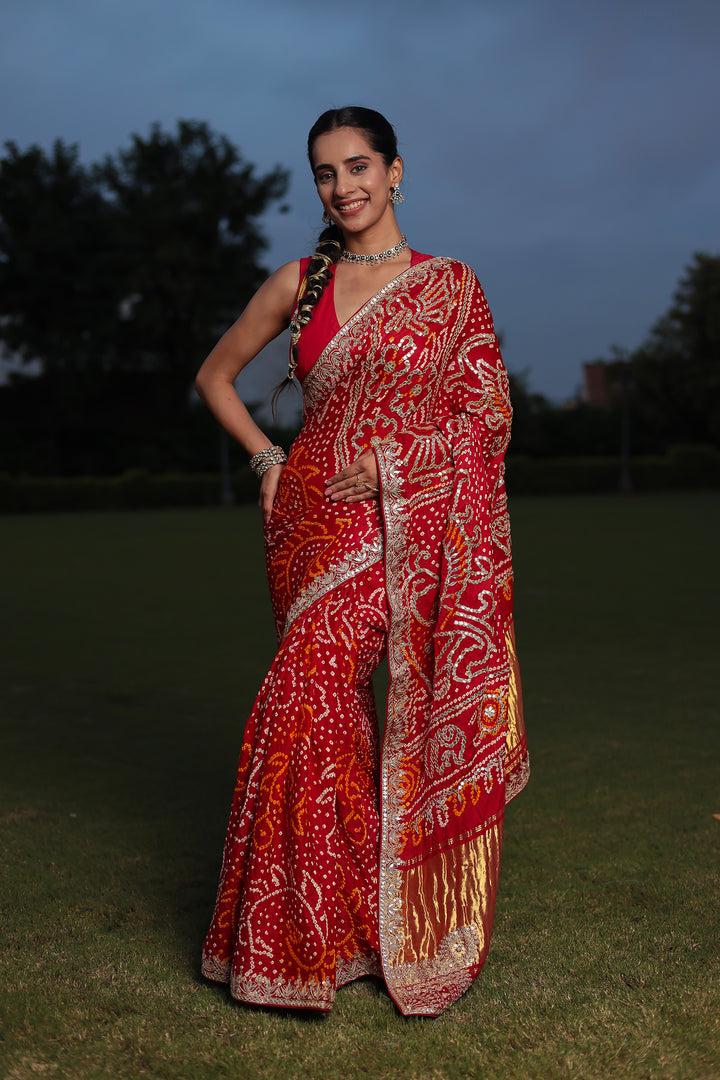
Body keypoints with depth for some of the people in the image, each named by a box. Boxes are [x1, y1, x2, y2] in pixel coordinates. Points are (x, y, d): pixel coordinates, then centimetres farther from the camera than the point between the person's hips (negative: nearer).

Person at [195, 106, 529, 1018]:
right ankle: (348, 921, 20)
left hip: (401, 527, -3)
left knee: (304, 696, -12)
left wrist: (389, 463, -9)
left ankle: (289, 935, 4)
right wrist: (266, 457, 7)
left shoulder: (451, 287, 4)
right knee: (333, 705, 5)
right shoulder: (298, 284, 10)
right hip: (313, 520, 3)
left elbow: (485, 415, 2)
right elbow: (215, 375, 19)